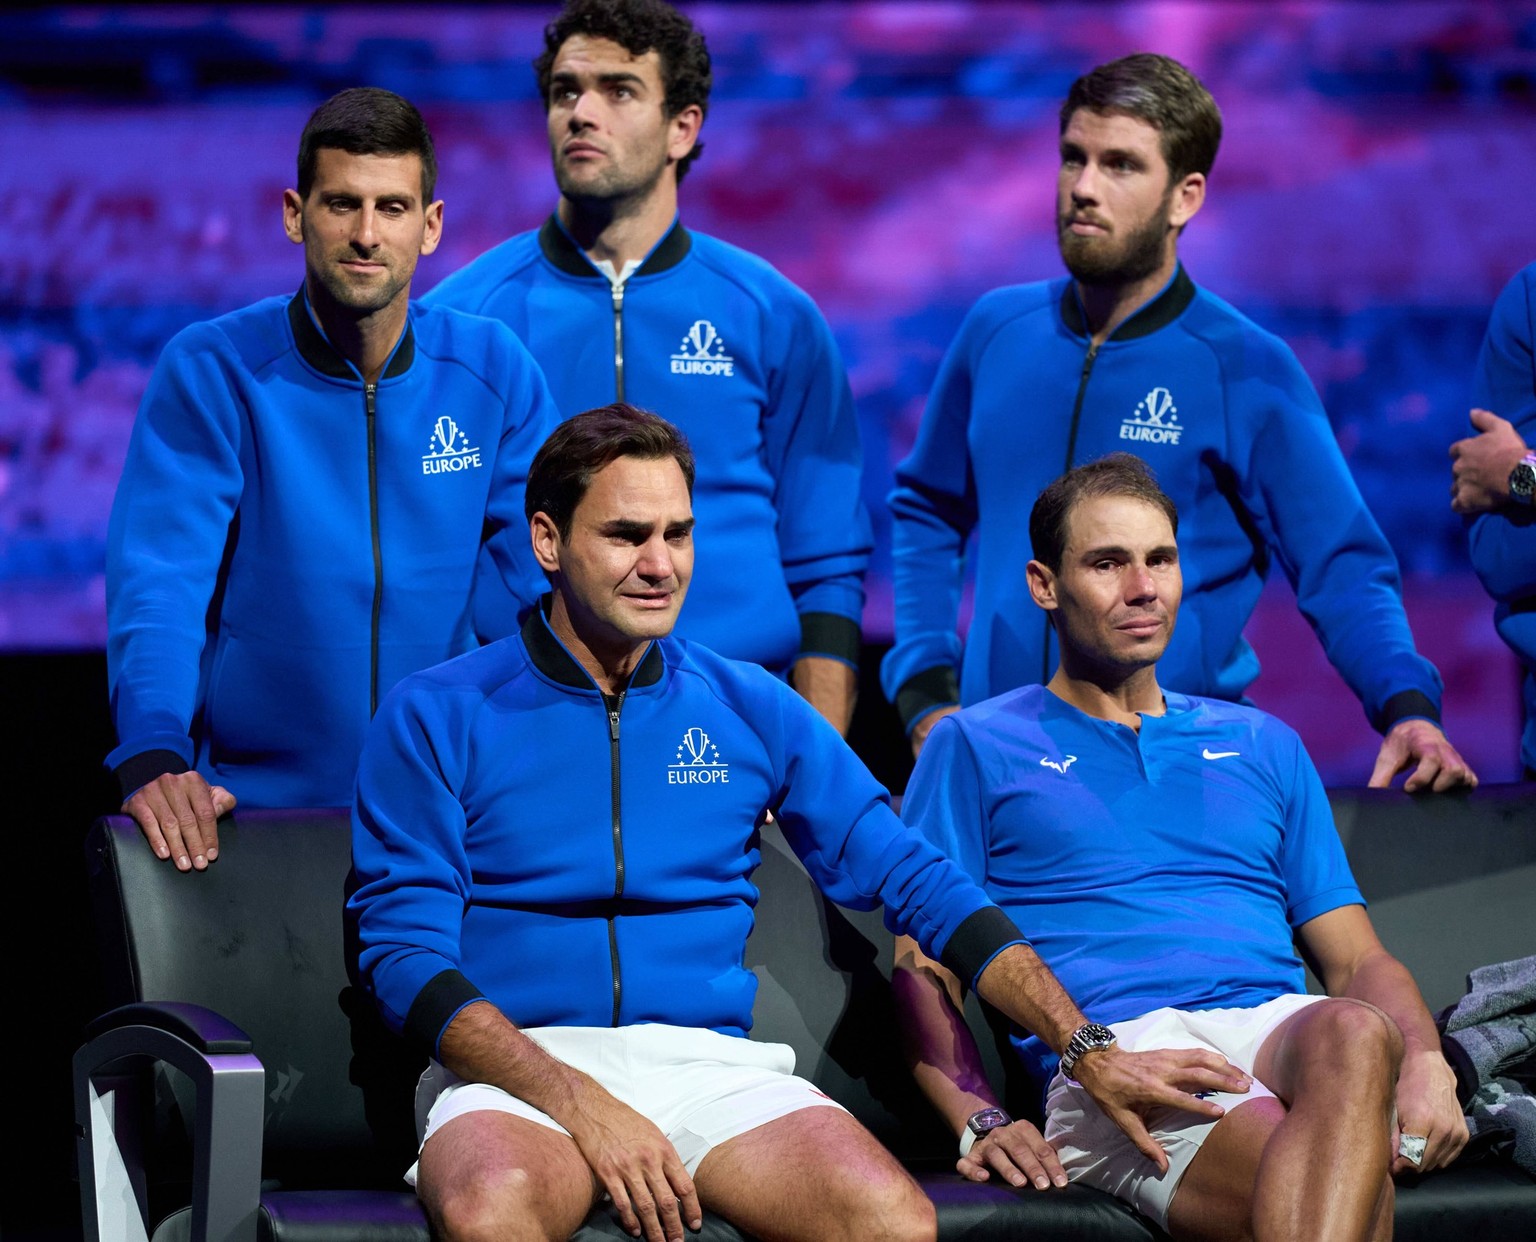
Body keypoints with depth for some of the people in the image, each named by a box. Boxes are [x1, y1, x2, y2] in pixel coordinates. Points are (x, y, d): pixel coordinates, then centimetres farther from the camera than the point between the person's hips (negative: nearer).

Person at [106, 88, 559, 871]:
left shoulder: (496, 372, 3)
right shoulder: (209, 371, -5)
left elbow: (551, 574, 4)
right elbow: (159, 578, -13)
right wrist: (153, 757, -29)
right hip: (255, 804, -2)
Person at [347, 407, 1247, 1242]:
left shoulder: (752, 710, 14)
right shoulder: (437, 718, 4)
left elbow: (914, 878, 13)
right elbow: (405, 949, -3)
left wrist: (1089, 1053, 3)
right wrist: (579, 1101, -18)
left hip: (715, 1063, 3)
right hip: (517, 1069, -3)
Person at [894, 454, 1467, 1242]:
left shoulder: (1264, 747, 29)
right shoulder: (977, 747, 19)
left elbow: (1357, 961, 23)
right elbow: (925, 968, 10)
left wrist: (1426, 1065, -1)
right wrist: (978, 1120, -10)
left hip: (1280, 1029, 4)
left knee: (1354, 1037, -40)